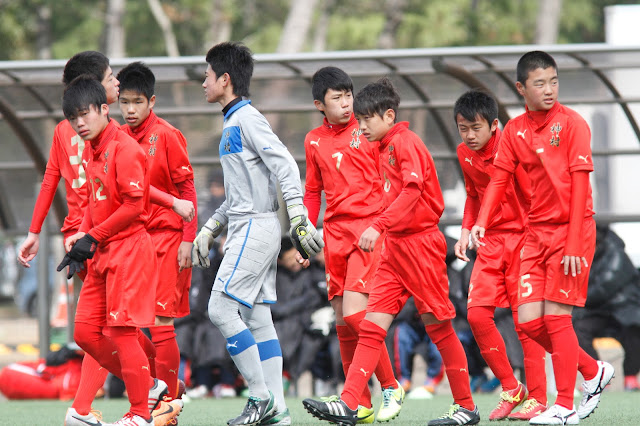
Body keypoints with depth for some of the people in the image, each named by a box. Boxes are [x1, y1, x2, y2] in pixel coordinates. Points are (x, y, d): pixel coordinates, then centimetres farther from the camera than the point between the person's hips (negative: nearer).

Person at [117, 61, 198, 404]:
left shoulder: (166, 135, -7)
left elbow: (187, 189, -6)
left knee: (160, 319, -9)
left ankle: (167, 403, -5)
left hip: (166, 236, -6)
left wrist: (188, 239, -11)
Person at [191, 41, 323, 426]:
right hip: (248, 228, 10)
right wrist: (209, 229, 28)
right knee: (257, 318, 6)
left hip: (255, 228, -10)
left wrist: (299, 220, -25)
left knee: (221, 308, -12)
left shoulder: (247, 119, -10)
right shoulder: (233, 123, 20)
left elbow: (286, 167, -19)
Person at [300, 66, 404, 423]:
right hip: (335, 232, 5)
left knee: (354, 312, -17)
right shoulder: (314, 141, 13)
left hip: (370, 228, -5)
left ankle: (391, 389, -3)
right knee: (342, 319, 4)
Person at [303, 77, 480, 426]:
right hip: (395, 247, 9)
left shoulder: (405, 142, -10)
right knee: (371, 327, -2)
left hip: (419, 244, -9)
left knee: (438, 326, -1)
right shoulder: (385, 149, 17)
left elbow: (412, 191, -22)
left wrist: (379, 226, -28)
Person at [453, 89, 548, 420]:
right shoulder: (464, 154, 5)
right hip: (491, 241, 6)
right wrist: (466, 230, 8)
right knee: (477, 313, -6)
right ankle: (510, 389, 7)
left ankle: (537, 398, 4)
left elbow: (533, 195, -14)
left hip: (522, 237, -6)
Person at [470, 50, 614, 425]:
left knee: (557, 317, -10)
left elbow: (579, 186, -13)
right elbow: (499, 179, 5)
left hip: (571, 230, -6)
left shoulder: (571, 123, -9)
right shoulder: (515, 130, 8)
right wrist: (481, 223, -13)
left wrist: (575, 245, -18)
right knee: (529, 320, 0)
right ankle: (593, 371, 20)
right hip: (536, 233, 6)